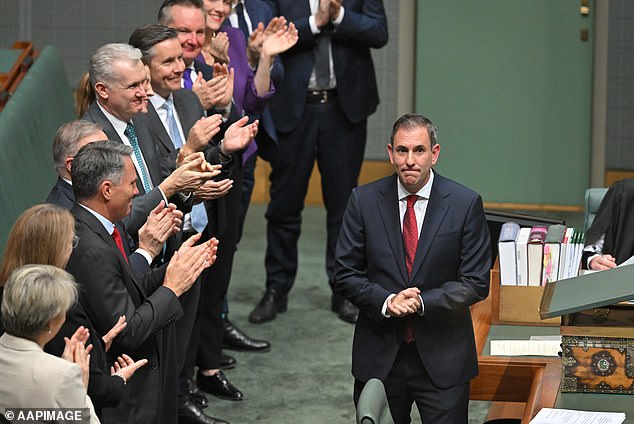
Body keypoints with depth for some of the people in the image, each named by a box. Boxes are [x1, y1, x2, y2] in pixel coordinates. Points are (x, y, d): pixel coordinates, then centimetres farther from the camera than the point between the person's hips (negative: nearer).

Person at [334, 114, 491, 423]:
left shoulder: (466, 204, -5)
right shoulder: (364, 200, -1)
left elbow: (475, 282, -5)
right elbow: (345, 274, 1)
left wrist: (423, 302, -18)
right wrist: (386, 301, -16)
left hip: (443, 357, -1)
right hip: (379, 355, 1)